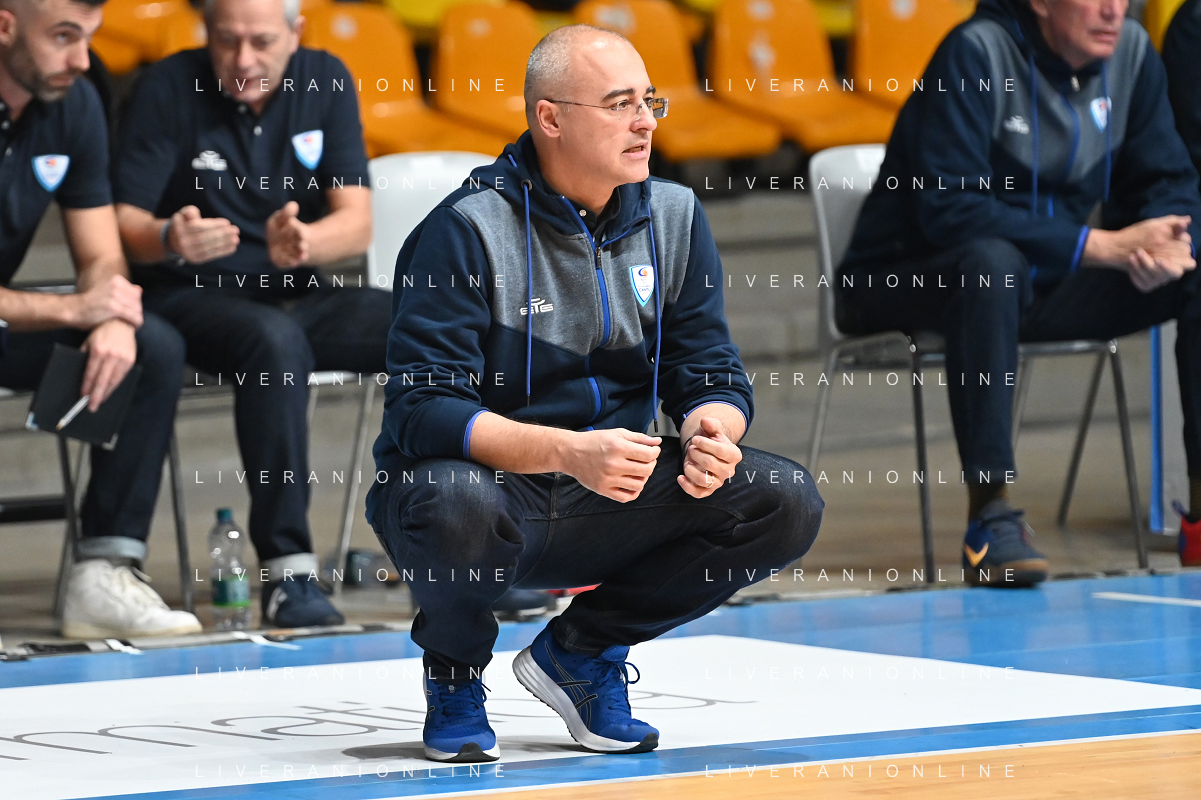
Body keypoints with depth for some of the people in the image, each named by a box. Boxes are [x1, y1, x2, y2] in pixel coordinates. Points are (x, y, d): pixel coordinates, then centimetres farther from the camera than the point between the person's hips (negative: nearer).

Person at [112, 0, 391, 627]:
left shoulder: (325, 82, 4)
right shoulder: (167, 89, -6)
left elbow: (356, 223, -4)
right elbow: (123, 225, -10)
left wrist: (304, 241, -27)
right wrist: (169, 239, -34)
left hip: (298, 294, 4)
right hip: (192, 296, -4)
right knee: (275, 340, -37)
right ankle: (286, 570, -37)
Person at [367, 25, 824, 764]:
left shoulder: (674, 217, 4)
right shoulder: (467, 231, -14)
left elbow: (712, 377, 5)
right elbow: (424, 411, -21)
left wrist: (711, 435, -21)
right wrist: (568, 453, -35)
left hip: (612, 508, 5)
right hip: (490, 486, -5)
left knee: (787, 503, -14)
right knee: (456, 504, -40)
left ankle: (582, 649, 6)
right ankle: (454, 674, -3)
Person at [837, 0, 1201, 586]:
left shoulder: (1130, 52, 1)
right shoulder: (977, 53, -19)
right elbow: (950, 209, -27)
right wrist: (1103, 245, -28)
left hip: (1047, 284, 6)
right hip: (903, 284, -6)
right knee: (993, 263, -40)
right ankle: (990, 515, -39)